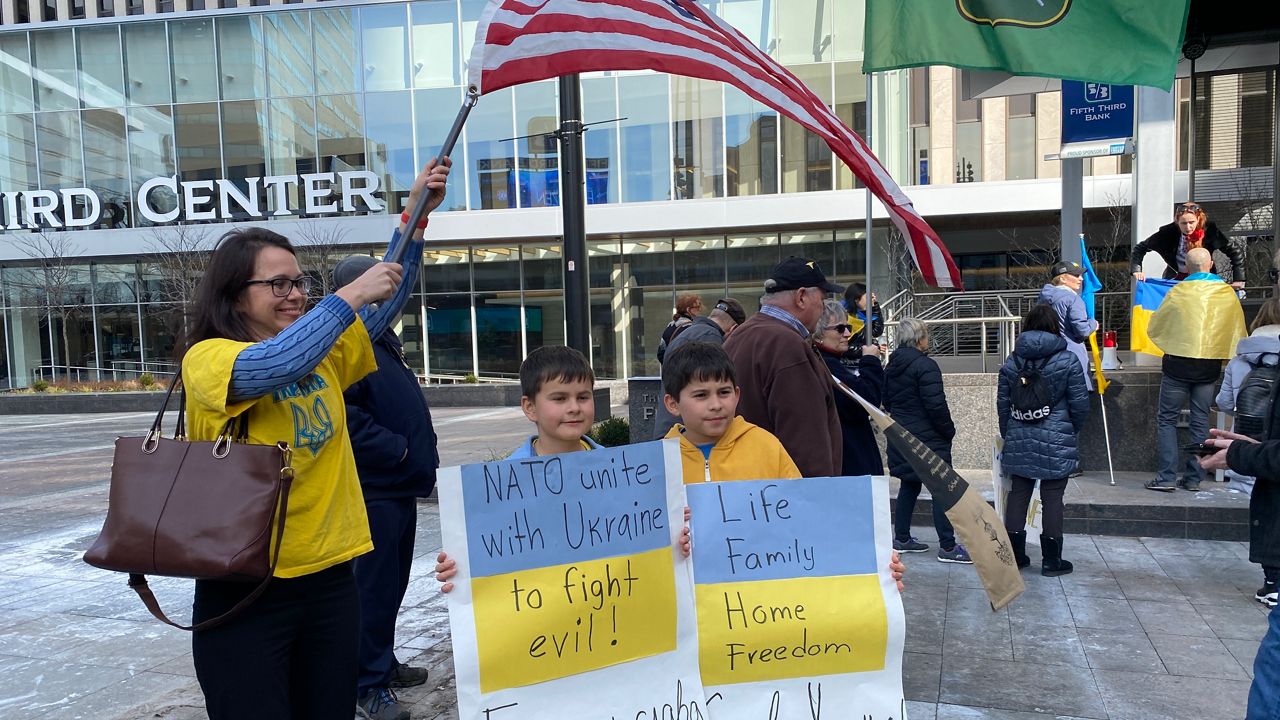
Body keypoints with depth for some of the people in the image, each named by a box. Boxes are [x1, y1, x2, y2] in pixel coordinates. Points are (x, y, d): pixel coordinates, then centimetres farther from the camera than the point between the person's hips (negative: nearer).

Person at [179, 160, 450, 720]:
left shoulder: (323, 353, 9)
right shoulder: (207, 358, -8)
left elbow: (387, 301, 8)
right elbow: (274, 366, -28)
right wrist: (350, 295, -22)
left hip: (330, 579, 6)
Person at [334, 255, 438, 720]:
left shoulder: (382, 342, 16)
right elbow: (344, 414, -29)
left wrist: (421, 458, 17)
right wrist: (395, 447, -22)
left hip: (400, 485, 10)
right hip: (374, 489, -10)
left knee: (393, 583, 18)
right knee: (374, 586, -1)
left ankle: (384, 662, 32)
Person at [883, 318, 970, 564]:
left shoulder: (892, 365, 9)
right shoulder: (925, 365, -17)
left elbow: (886, 401, 16)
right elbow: (936, 405, -20)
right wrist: (949, 431, -7)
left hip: (900, 438, 9)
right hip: (928, 439, -8)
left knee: (909, 486, 17)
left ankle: (902, 539, 21)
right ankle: (947, 547, 0)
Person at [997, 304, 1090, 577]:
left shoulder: (1011, 362, 2)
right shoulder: (1067, 361, -7)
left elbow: (1002, 403, 6)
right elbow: (1080, 405, -5)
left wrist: (1008, 435, 17)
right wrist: (1073, 432, 12)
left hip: (1019, 441, 3)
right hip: (1056, 442, -3)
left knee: (1018, 494, 10)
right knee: (1052, 498, 4)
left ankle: (1014, 554, 16)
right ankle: (1051, 560, 11)